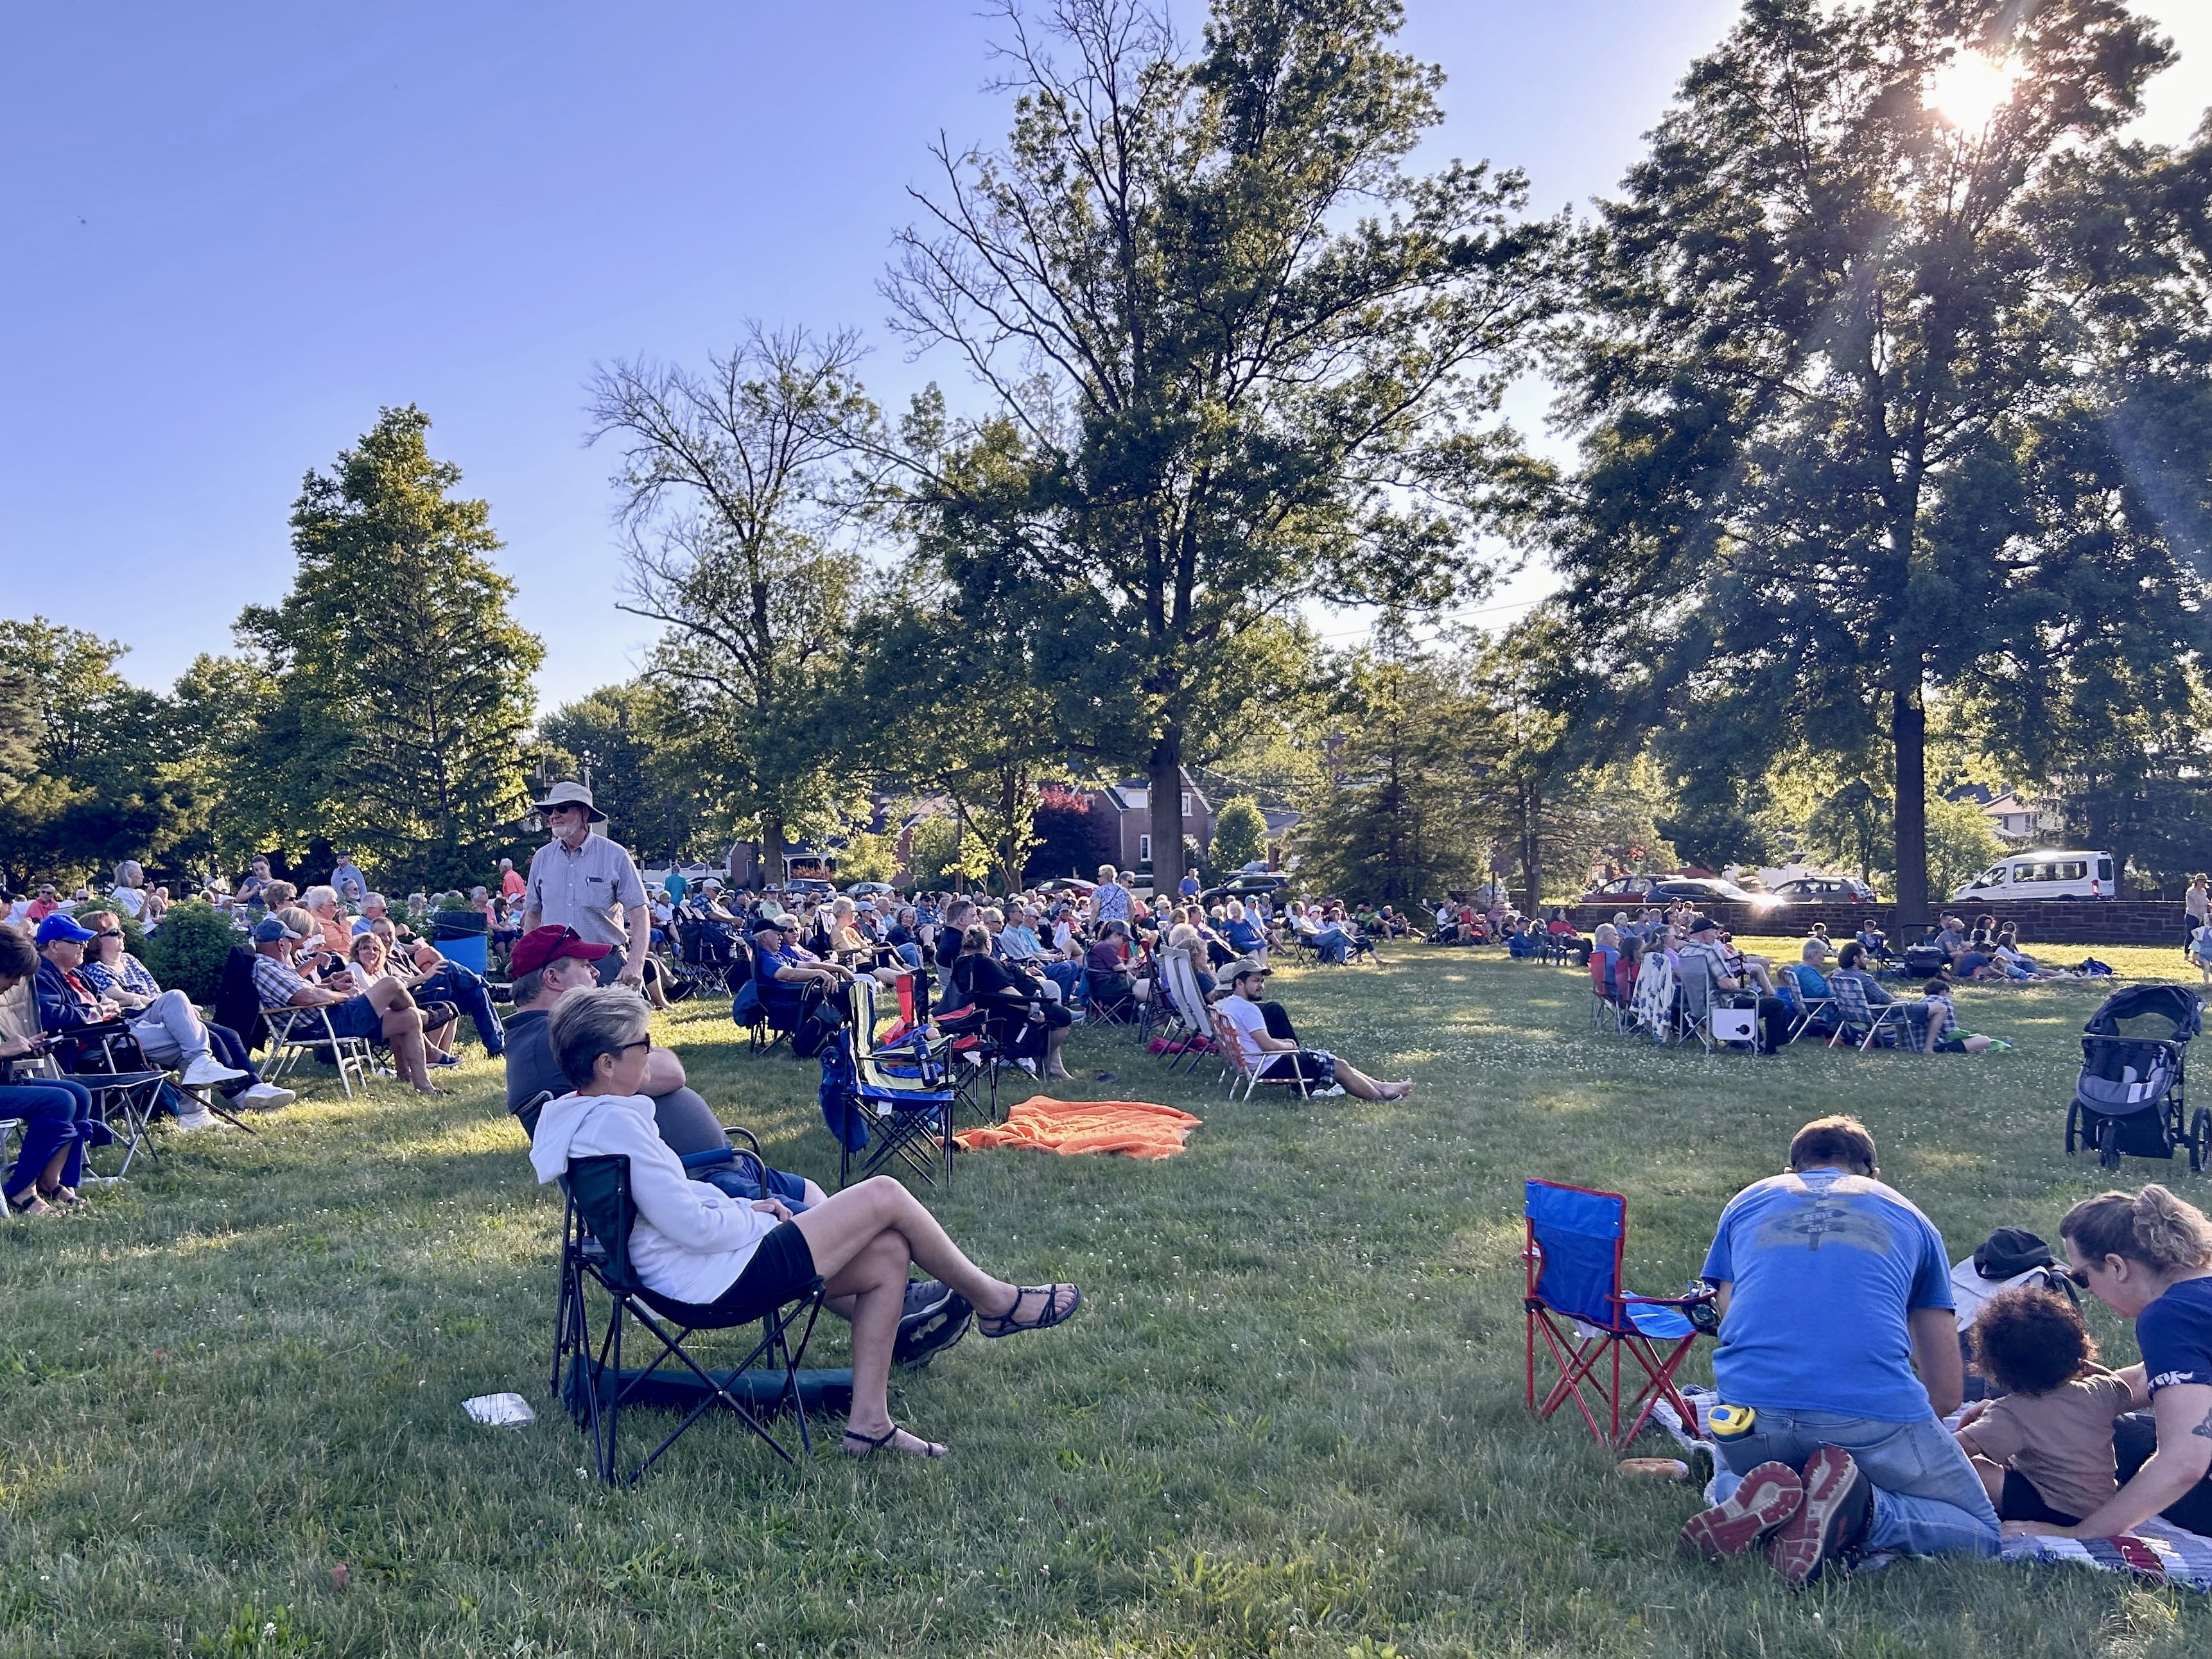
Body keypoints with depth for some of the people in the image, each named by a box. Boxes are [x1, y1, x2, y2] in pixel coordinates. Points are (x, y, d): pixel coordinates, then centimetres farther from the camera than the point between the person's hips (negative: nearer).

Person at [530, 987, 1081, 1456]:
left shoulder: (575, 1118, 8)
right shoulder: (617, 1123, -25)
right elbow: (692, 1227, -25)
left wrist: (741, 1208, 9)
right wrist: (751, 1215, -7)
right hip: (724, 1274, -11)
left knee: (888, 1256, 7)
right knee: (884, 1195, -7)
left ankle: (869, 1421, 11)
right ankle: (994, 1301, 13)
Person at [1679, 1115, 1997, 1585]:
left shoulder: (1746, 1203, 26)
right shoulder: (1909, 1216, 25)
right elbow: (1947, 1393, 25)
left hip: (1751, 1408, 2)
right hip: (1875, 1411, -2)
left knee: (1727, 1483, 36)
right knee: (1980, 1533, 21)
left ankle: (1762, 1498, -1)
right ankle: (1861, 1507, -10)